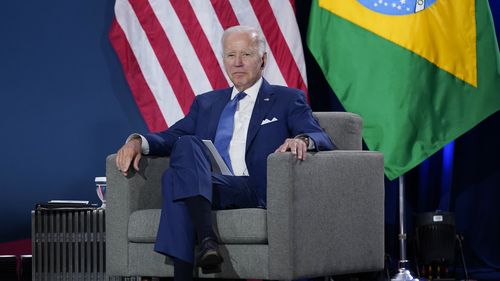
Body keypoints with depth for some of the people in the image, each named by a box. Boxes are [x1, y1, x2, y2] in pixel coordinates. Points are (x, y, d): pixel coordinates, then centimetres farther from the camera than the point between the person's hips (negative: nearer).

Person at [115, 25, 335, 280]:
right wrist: (137, 142, -4)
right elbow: (172, 137, 18)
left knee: (176, 177, -29)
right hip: (200, 192, 4)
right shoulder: (206, 103, 29)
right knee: (187, 144, -29)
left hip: (257, 192, -4)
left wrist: (303, 139, -23)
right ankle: (206, 238, -42)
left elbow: (324, 141, 2)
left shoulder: (287, 100, 15)